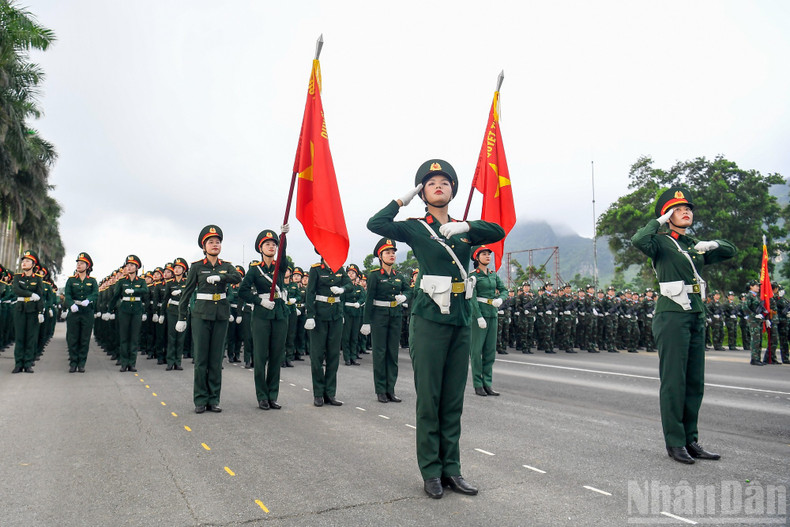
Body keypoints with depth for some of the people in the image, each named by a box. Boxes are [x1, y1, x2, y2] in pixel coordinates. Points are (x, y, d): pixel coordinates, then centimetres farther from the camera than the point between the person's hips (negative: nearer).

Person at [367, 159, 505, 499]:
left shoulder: (463, 229, 14)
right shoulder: (415, 228, 1)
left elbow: (498, 232, 4)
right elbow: (376, 224, -13)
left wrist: (467, 226, -9)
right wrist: (403, 199, -4)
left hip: (461, 321, 5)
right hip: (429, 320, -5)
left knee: (453, 400, 10)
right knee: (429, 399, 1)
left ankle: (451, 469, 19)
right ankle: (431, 472, 13)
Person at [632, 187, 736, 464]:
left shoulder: (695, 246, 16)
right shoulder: (661, 242, -4)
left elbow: (731, 251, 28)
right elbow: (639, 241, -26)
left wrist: (712, 244, 6)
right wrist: (659, 221, -11)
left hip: (696, 316, 8)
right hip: (672, 315, -7)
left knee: (695, 382, 10)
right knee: (673, 381, -3)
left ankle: (691, 440, 19)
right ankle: (675, 443, 5)